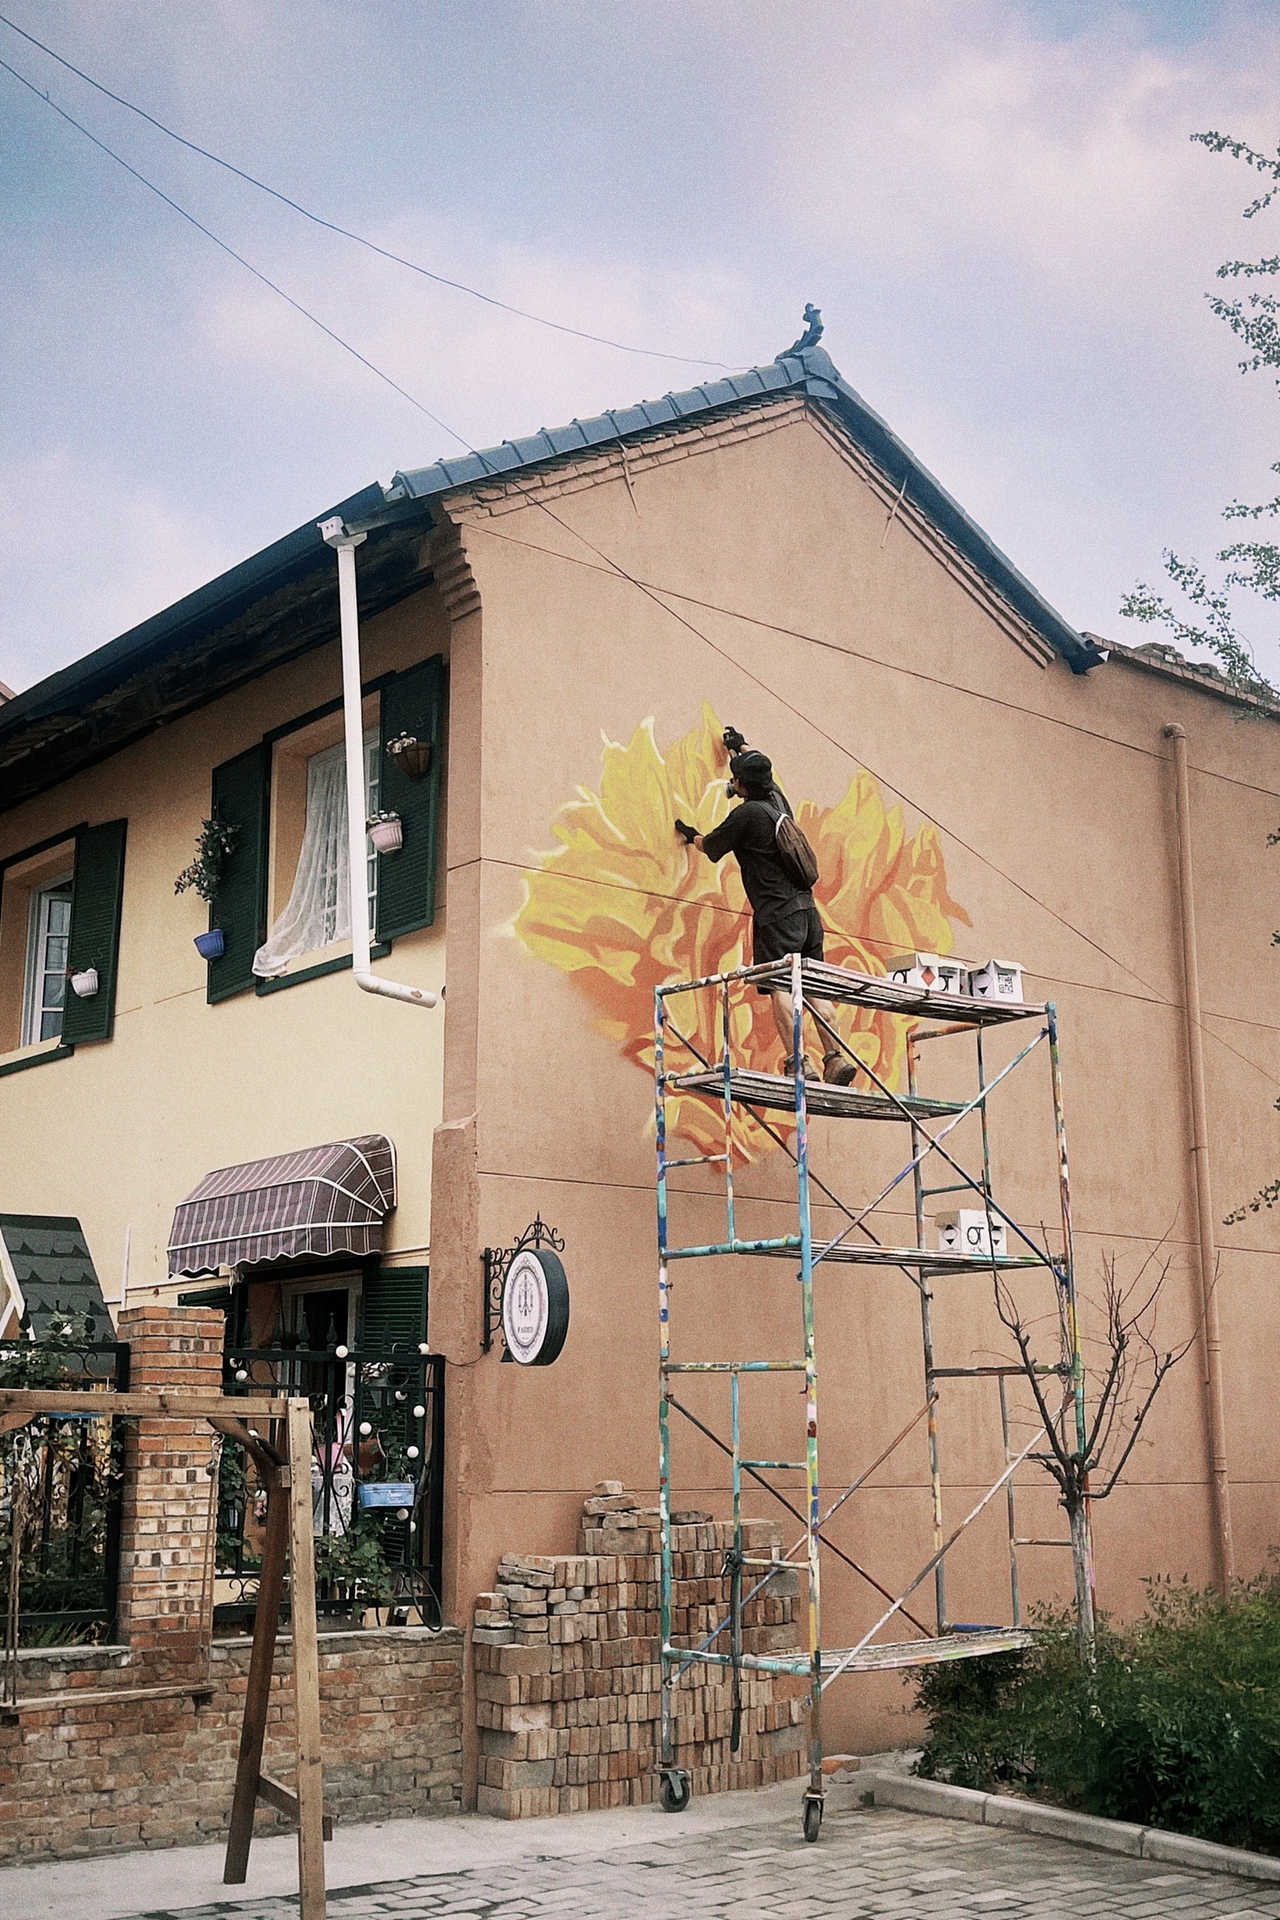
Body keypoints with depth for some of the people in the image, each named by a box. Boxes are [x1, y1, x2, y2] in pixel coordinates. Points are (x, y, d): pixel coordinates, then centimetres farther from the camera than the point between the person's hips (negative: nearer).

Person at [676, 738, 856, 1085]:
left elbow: (710, 846, 10)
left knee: (779, 988, -12)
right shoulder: (778, 800, 14)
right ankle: (836, 1058, -1)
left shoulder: (746, 814, -7)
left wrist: (692, 836, 32)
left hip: (777, 915, -8)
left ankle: (797, 1063, -21)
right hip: (807, 909, 8)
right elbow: (763, 769, 39)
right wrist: (743, 748, 56)